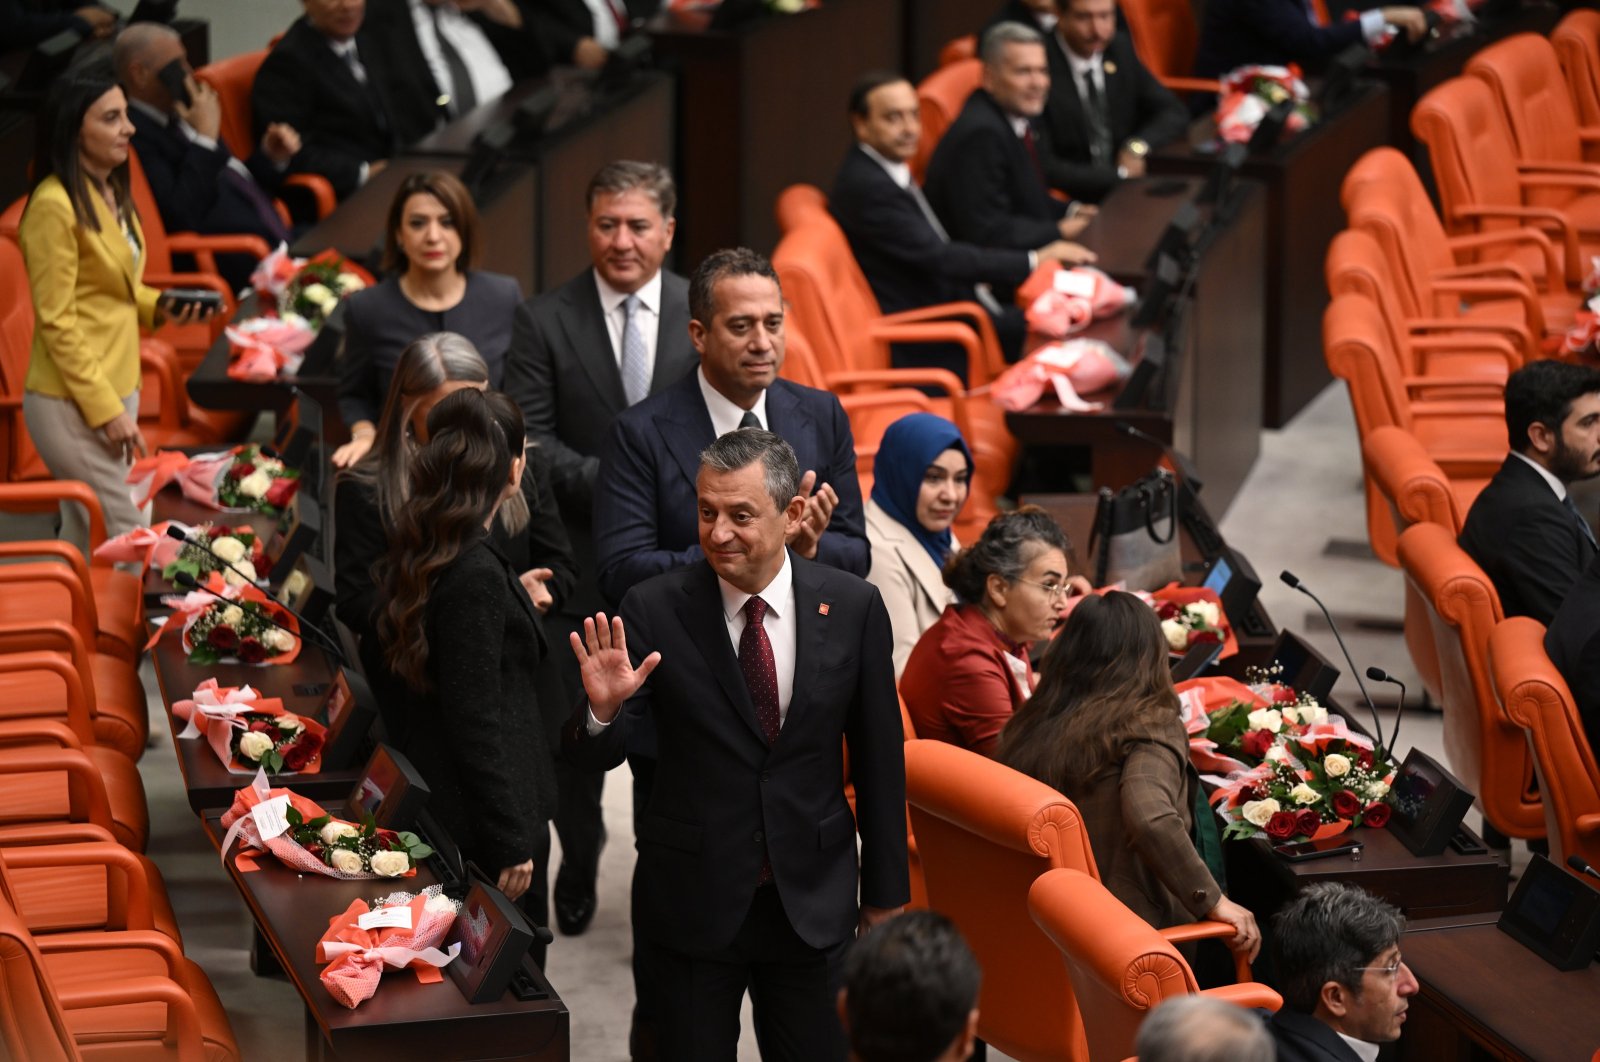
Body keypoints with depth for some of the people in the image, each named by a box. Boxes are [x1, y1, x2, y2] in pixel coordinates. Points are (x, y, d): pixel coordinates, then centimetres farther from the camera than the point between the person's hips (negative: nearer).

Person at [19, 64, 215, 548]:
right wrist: (105, 409, -19)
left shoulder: (112, 192, 8)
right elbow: (56, 323, -18)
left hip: (116, 387, 9)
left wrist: (159, 305, 2)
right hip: (70, 403, -9)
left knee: (87, 538, 13)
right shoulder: (54, 205, -18)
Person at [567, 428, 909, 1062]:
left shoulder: (852, 607, -5)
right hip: (692, 904, -1)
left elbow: (879, 759, 3)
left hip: (814, 904, 1)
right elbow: (599, 754, -9)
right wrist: (603, 709, -32)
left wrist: (885, 895, 8)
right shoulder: (653, 611, -10)